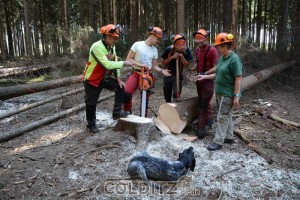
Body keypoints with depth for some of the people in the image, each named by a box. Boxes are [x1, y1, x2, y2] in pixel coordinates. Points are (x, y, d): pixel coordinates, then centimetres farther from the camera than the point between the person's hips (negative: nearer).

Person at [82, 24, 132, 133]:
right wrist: (124, 63, -28)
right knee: (91, 103, 5)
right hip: (92, 79, -7)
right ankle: (91, 124, 25)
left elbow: (114, 63, 3)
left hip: (104, 78, 8)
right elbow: (107, 65, -36)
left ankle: (116, 112, 10)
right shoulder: (97, 47, -28)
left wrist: (118, 79, -3)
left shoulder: (111, 47, -1)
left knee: (120, 87, 2)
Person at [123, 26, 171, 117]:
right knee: (127, 93, -24)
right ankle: (127, 112, -1)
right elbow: (128, 59, -6)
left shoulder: (155, 50, 8)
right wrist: (140, 65, -17)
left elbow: (154, 66, 12)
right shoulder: (137, 44, -5)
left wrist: (161, 70, -7)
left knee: (145, 98, 8)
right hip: (136, 73, -4)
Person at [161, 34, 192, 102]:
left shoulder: (187, 51, -14)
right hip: (167, 74, 1)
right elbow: (163, 62, -9)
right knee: (167, 96, 12)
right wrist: (172, 57, -24)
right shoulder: (168, 49, -16)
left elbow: (186, 65, -11)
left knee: (176, 94, -18)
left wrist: (181, 56, -27)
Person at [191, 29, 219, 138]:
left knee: (204, 104, -7)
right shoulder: (197, 49, 8)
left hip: (208, 81, -7)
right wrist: (190, 70, 5)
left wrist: (205, 74, -27)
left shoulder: (212, 50, -15)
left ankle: (201, 127, -3)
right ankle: (208, 120, 33)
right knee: (202, 102, 16)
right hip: (199, 80, 7)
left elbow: (216, 67, -17)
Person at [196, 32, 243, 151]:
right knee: (227, 115, 17)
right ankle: (229, 137, 31)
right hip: (220, 93, 9)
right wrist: (205, 77, 13)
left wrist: (236, 96, -23)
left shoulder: (234, 59, -19)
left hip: (228, 94, -9)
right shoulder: (222, 58, 6)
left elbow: (238, 79, -21)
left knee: (222, 117, -3)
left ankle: (218, 142, 7)